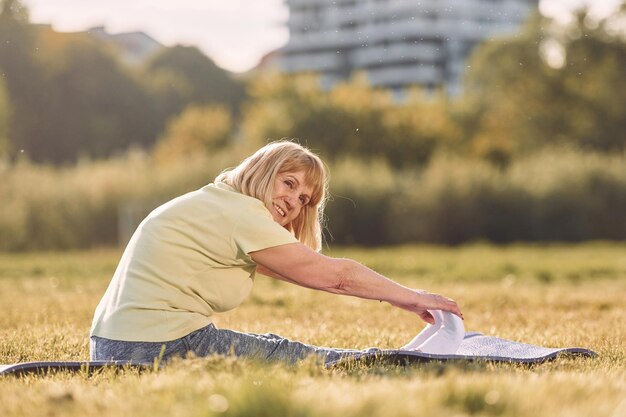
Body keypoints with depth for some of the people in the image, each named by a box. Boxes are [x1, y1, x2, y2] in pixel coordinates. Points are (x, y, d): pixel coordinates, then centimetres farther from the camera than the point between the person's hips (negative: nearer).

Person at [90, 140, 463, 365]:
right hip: (160, 348, -10)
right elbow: (334, 274, -7)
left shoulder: (216, 204, 20)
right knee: (283, 356, 3)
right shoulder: (241, 213, -10)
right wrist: (412, 298, 4)